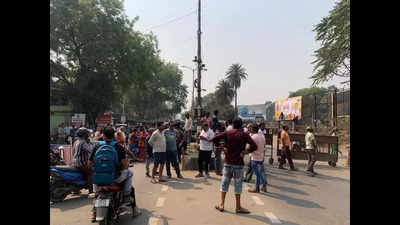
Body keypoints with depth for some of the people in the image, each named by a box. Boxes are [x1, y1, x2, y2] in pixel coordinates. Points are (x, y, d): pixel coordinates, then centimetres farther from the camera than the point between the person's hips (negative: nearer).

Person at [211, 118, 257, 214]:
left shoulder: (227, 133, -1)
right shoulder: (244, 135, -5)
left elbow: (214, 139, -10)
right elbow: (254, 146, -16)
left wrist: (223, 147, -2)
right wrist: (244, 152, -9)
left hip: (227, 162, 2)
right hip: (238, 163, -2)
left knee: (224, 183, 13)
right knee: (238, 184, 8)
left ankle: (222, 205, 17)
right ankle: (238, 207, 15)